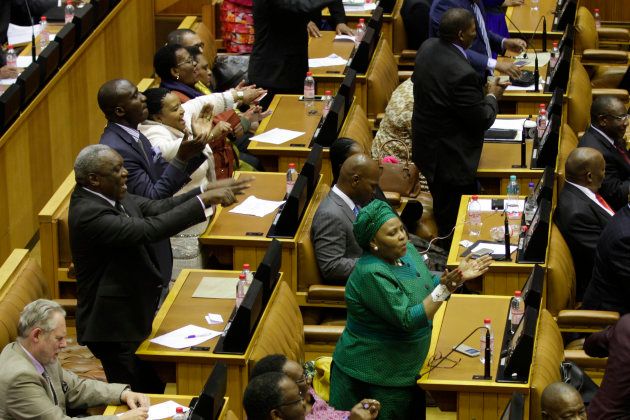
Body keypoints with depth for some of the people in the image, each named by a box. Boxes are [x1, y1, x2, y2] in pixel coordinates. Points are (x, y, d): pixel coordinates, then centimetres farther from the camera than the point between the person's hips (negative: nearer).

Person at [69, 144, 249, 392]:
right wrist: (203, 201, -30)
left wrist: (210, 192, -8)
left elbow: (157, 209, 3)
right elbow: (149, 230, -33)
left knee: (154, 388, 20)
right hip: (115, 325, -9)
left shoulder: (112, 197, 1)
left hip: (136, 315, 10)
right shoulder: (88, 213, -27)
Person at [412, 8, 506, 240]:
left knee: (442, 210, 28)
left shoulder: (428, 47, -6)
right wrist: (492, 96, -2)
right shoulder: (462, 73, -33)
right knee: (456, 221, 8)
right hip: (450, 158, -10)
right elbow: (483, 120, -23)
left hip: (426, 147, 10)